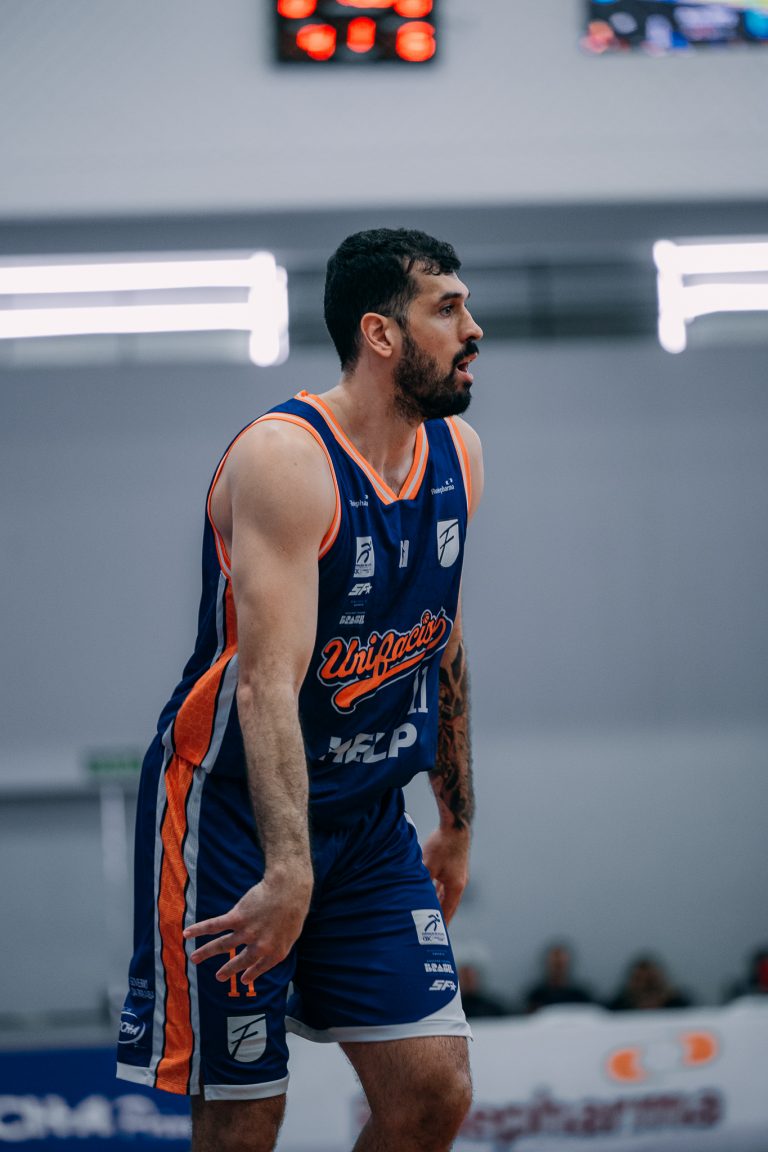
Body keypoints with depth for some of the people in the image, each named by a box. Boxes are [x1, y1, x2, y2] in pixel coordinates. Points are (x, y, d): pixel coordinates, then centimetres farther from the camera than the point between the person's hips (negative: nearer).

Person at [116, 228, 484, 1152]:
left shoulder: (458, 455, 4)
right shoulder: (284, 459, -20)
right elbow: (269, 684, -30)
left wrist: (457, 824, 22)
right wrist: (289, 871, -39)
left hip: (368, 820, 7)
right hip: (234, 812, -7)